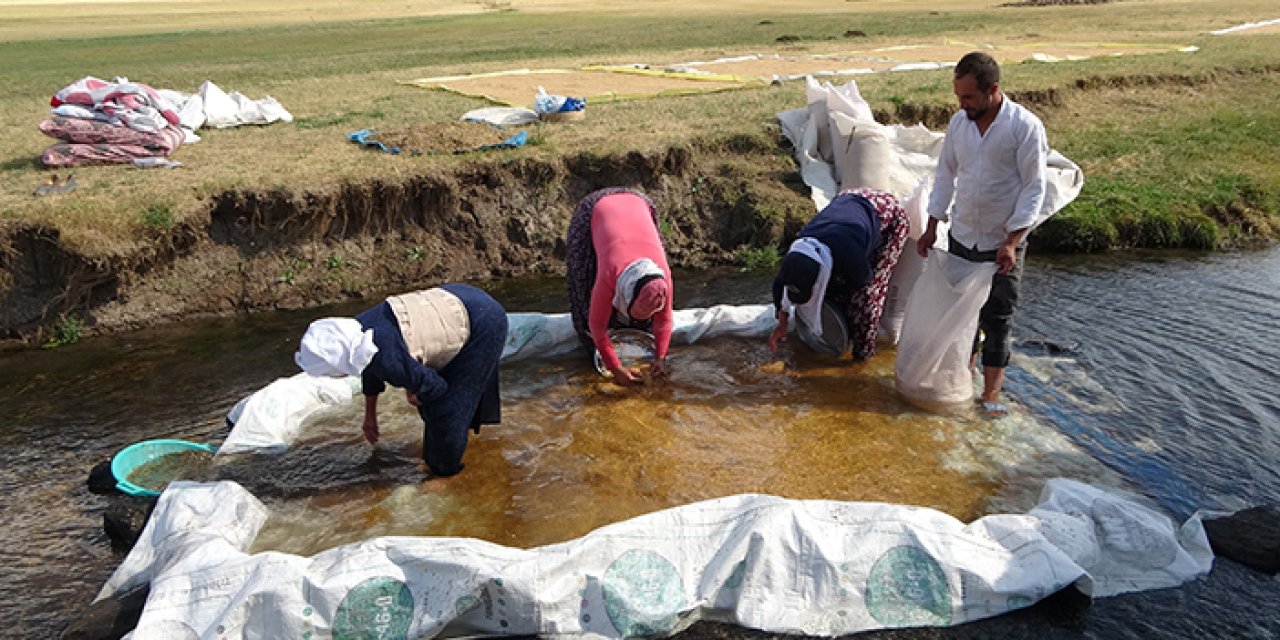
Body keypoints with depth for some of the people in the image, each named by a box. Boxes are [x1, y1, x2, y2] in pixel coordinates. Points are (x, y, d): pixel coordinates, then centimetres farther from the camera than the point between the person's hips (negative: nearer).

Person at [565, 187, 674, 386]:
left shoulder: (663, 275, -33)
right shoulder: (608, 278, -41)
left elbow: (664, 317, -16)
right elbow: (597, 325, -29)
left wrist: (660, 357, -23)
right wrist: (616, 368, -28)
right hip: (593, 211, -2)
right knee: (587, 282, -8)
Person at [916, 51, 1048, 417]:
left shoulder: (1025, 126, -16)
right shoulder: (959, 122, -1)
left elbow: (1035, 188, -14)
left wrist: (1012, 241, -20)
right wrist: (932, 227, 5)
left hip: (1002, 242, -4)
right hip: (961, 236, 4)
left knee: (997, 317, 6)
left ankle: (991, 390, 18)